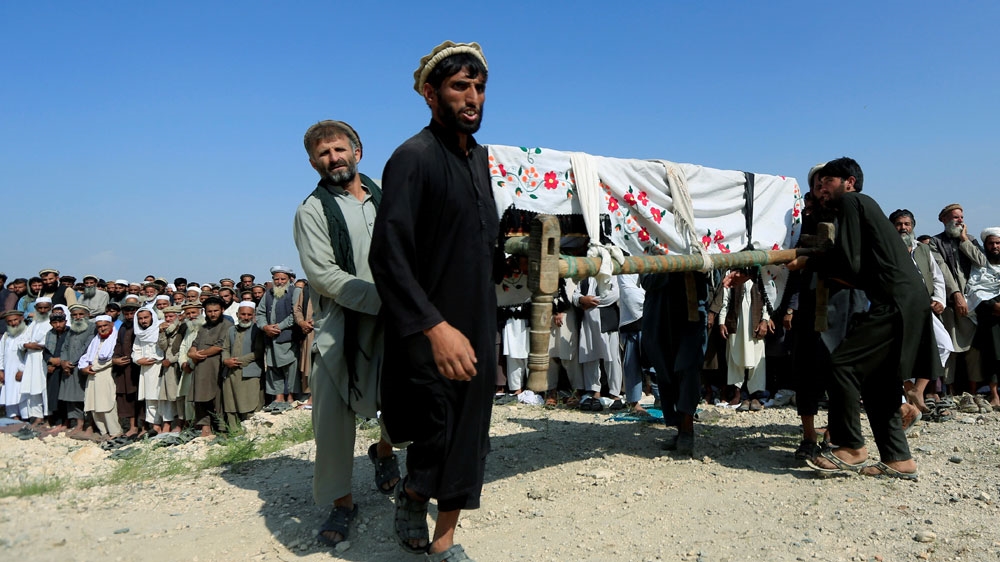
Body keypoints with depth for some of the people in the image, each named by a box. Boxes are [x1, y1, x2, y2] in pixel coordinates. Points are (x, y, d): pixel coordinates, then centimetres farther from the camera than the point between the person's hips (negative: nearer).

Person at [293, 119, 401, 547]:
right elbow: (323, 275, -11)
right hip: (340, 324, -3)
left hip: (392, 321, 3)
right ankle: (342, 501, 19)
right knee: (333, 416, -1)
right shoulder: (313, 210, 0)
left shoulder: (385, 199, 13)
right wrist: (383, 299, -17)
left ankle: (384, 449, 32)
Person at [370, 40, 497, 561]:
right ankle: (411, 494, 36)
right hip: (431, 331, -7)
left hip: (479, 323, 8)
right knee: (436, 435, 3)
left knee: (469, 437, 12)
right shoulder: (413, 157, -15)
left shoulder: (479, 156, 11)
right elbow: (388, 256, -23)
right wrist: (435, 327, -29)